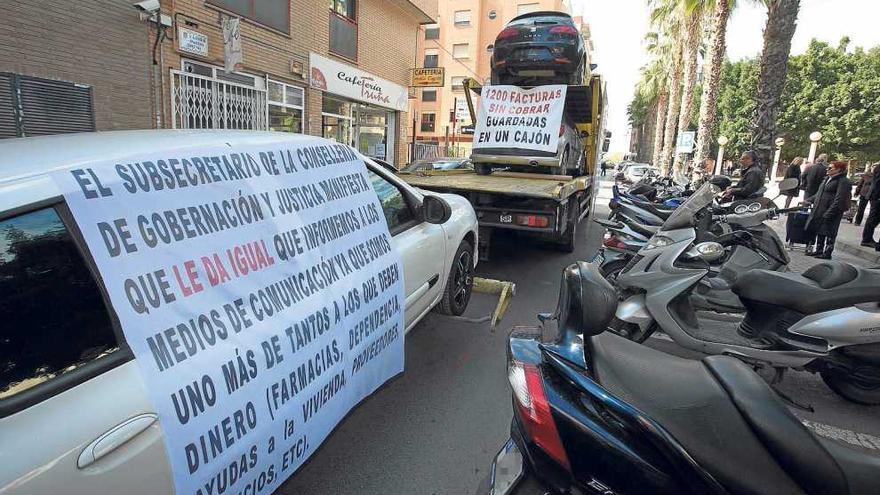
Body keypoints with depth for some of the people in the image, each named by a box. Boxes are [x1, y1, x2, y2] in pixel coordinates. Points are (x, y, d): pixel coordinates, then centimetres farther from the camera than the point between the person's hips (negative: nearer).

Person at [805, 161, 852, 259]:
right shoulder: (827, 179, 14)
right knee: (819, 231, 14)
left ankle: (827, 252, 9)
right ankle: (818, 250, 25)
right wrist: (808, 200, 15)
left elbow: (839, 200, -19)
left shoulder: (843, 181, -12)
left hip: (831, 212, -8)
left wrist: (829, 214, -24)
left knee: (829, 233, 0)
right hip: (819, 211, 8)